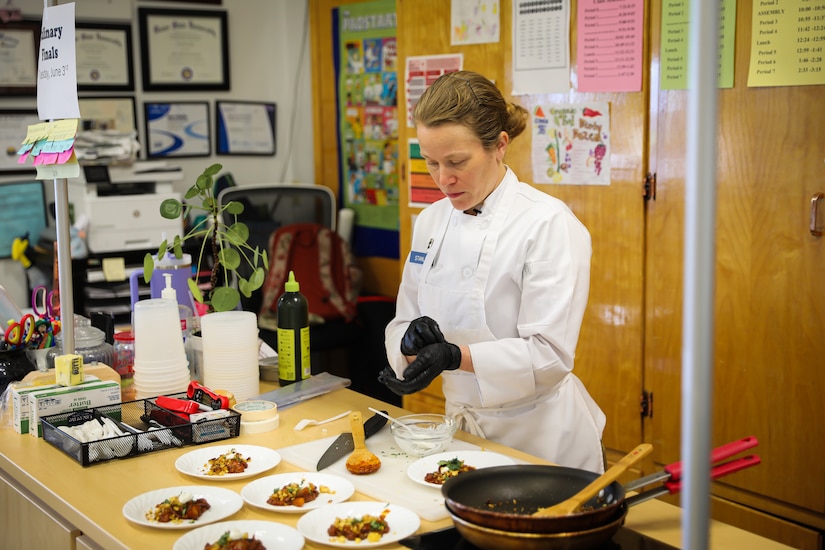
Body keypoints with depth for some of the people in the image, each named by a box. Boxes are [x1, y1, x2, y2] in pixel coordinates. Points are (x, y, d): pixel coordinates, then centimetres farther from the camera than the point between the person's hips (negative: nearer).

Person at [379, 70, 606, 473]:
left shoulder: (549, 223, -17)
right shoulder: (431, 222, 3)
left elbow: (549, 354, -21)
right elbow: (402, 323, 7)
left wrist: (455, 356, -32)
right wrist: (412, 342, -16)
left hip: (539, 439, -5)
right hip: (464, 431, 6)